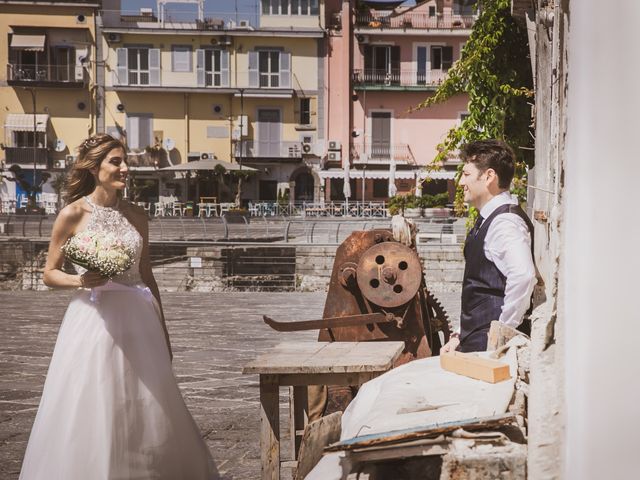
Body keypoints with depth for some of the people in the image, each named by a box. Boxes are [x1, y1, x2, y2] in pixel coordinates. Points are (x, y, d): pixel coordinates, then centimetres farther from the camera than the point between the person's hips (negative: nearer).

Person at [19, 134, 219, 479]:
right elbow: (50, 274, 2)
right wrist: (80, 280, -18)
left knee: (146, 411, 7)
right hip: (95, 318, -4)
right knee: (93, 413, -1)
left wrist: (162, 329, 16)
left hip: (138, 319, 4)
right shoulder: (73, 214, -3)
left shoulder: (136, 216, 8)